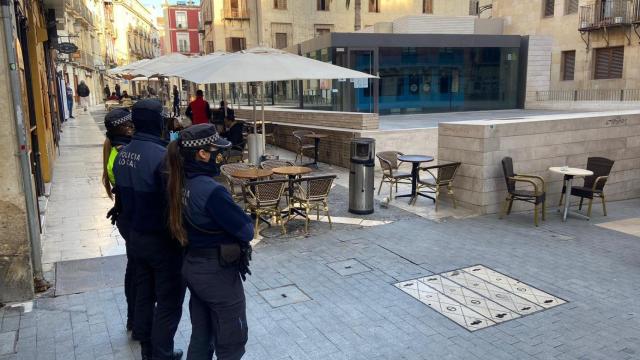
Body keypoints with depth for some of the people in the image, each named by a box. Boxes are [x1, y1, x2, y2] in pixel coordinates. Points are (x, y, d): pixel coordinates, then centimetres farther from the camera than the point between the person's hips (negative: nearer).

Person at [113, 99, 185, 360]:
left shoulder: (123, 153, 1)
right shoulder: (161, 155, -25)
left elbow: (121, 192, 11)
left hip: (135, 236, 8)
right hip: (162, 239, -8)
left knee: (144, 294, 20)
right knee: (168, 301, 7)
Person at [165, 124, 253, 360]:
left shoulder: (180, 183, -1)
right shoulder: (211, 190, -26)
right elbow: (246, 232, -21)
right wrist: (243, 219, -1)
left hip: (192, 267, 8)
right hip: (218, 273, -8)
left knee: (201, 336, 23)